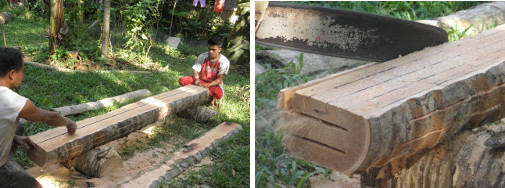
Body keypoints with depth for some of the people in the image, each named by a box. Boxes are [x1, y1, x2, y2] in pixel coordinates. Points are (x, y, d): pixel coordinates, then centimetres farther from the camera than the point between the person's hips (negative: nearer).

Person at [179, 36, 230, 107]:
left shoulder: (224, 62, -15)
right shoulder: (202, 57, -7)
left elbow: (219, 79, -16)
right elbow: (196, 71, -6)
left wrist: (208, 85, -32)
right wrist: (196, 80, -29)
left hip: (214, 84, -4)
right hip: (200, 81, 4)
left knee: (219, 94, -40)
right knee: (182, 80, -22)